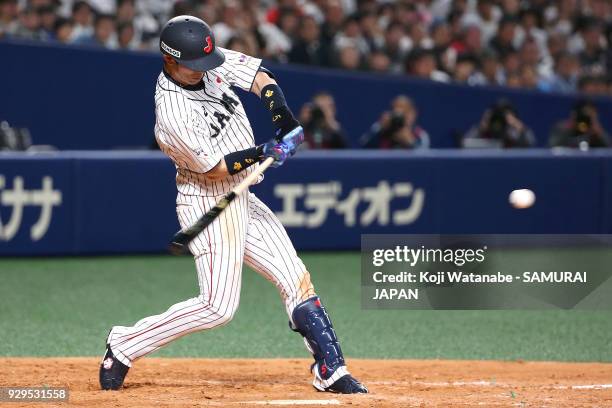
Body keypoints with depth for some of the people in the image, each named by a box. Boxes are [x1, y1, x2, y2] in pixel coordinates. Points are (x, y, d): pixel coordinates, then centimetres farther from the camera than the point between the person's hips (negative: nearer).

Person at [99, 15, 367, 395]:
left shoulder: (212, 63, -4)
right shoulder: (173, 114, -25)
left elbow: (260, 76, 1)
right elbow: (215, 167, -21)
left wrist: (283, 116, -16)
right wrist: (265, 153, -29)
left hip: (240, 198, 9)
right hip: (207, 204, -9)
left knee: (297, 281, 5)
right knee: (219, 306, -15)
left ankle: (331, 371, 9)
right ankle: (125, 345, -3)